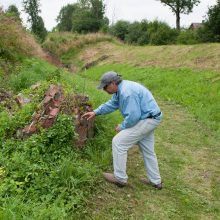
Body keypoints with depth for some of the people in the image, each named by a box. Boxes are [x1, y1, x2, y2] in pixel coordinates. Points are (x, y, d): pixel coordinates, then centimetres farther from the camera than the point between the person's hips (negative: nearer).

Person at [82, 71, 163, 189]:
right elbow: (112, 104, 20)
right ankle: (155, 181, 33)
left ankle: (120, 178, 6)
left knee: (118, 142, -7)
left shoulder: (127, 92, -26)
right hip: (148, 119, 11)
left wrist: (122, 127, -11)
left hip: (146, 120, -11)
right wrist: (95, 112, 16)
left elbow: (133, 116, -27)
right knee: (147, 150, 19)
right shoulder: (120, 89, 7)